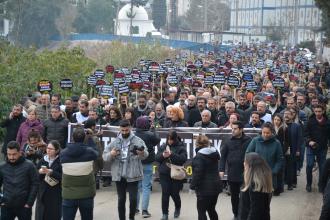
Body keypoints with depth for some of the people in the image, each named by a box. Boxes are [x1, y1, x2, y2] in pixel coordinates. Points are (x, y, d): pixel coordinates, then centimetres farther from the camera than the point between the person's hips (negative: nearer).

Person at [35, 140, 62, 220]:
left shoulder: (61, 161, -6)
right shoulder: (42, 160, 8)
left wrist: (52, 172, -22)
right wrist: (39, 172, -12)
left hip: (55, 194, -4)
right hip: (42, 193, 4)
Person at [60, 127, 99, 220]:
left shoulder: (63, 153, -8)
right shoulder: (89, 152, -12)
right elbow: (95, 152, 10)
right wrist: (90, 138, 19)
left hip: (68, 195, 0)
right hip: (87, 194, 0)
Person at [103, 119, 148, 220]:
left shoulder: (138, 141, -2)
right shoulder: (115, 142, 7)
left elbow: (145, 154, -17)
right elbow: (104, 156, 5)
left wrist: (142, 153, -42)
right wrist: (111, 154, -18)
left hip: (132, 175, -2)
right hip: (119, 175, 2)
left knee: (133, 198, -3)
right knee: (121, 199, 10)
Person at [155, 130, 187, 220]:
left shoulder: (181, 147, -3)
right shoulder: (163, 146, 8)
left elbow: (183, 159, -15)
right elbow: (157, 158, 7)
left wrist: (172, 154, -25)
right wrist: (163, 155, -14)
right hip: (164, 174, 2)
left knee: (174, 193, 3)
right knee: (165, 193, -3)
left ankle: (178, 208, 34)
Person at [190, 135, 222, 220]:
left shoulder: (199, 156, -17)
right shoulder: (214, 153, 7)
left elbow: (198, 173, -21)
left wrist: (193, 185, -12)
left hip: (205, 188, -8)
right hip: (215, 186, 8)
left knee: (201, 211, 1)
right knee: (211, 210, 20)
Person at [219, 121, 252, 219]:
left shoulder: (248, 141, -5)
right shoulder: (229, 142, 3)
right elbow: (223, 156, 5)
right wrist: (221, 169, -4)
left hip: (245, 173, -3)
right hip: (232, 174, 3)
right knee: (234, 196, 12)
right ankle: (236, 214, 25)